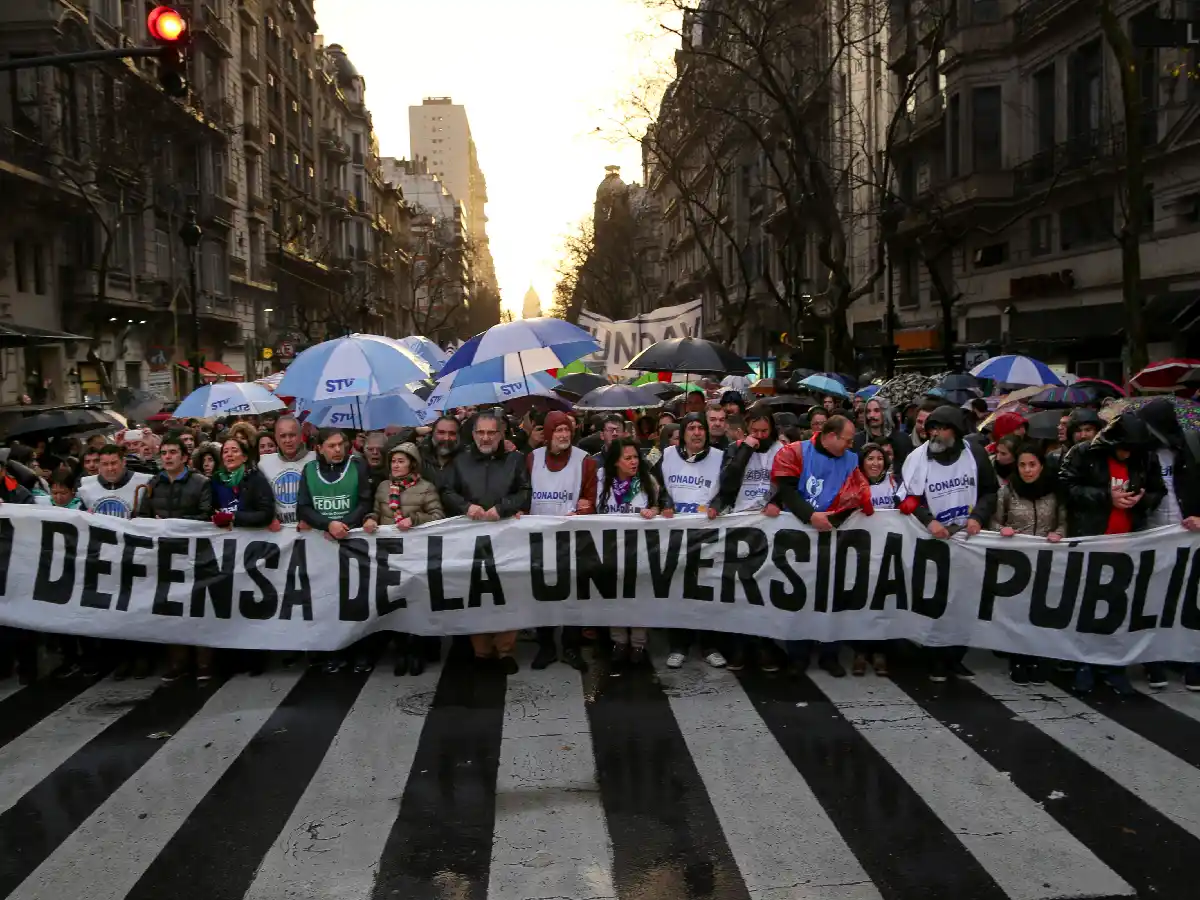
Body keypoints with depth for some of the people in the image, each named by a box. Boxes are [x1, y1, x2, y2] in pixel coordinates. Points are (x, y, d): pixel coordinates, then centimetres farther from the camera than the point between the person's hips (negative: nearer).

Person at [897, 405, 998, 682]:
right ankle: (936, 659, 14)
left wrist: (978, 516, -10)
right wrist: (928, 520, -24)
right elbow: (907, 499, -9)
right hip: (933, 540, -2)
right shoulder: (918, 458, -10)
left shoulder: (975, 453, -4)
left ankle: (955, 658, 20)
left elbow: (991, 491, 6)